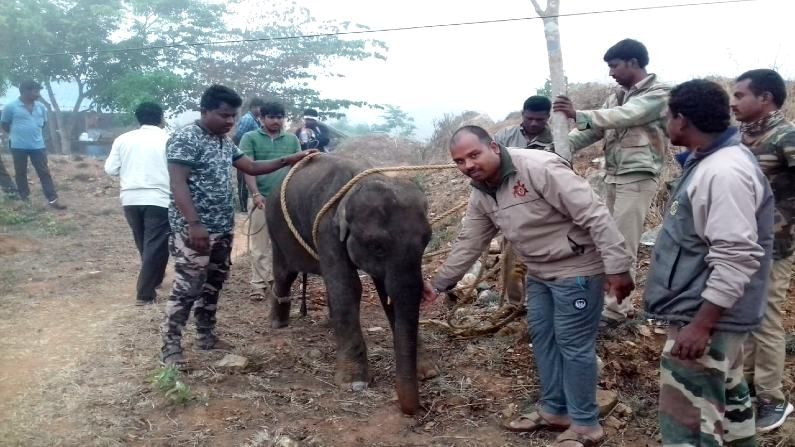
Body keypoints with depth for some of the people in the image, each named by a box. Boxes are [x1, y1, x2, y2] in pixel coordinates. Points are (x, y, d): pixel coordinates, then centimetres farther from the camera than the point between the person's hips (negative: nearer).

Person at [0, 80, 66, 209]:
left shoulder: (41, 107, 4)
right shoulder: (11, 107, -8)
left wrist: (34, 133, 12)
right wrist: (17, 133, 6)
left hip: (38, 145, 3)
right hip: (19, 146, -3)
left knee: (44, 172, 0)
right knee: (20, 172, 9)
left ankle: (52, 199, -2)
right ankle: (24, 197, 24)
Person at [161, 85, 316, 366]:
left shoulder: (226, 142, 13)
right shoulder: (185, 139, -12)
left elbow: (252, 167, 19)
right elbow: (178, 185, -19)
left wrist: (288, 161, 10)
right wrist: (194, 224, -28)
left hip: (222, 228, 9)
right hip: (194, 230, -8)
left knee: (213, 284, 15)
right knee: (188, 287, -6)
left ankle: (206, 335, 28)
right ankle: (171, 346, 4)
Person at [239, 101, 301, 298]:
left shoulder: (292, 139, 10)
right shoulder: (250, 138, 3)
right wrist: (255, 194, -13)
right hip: (262, 199, -2)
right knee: (260, 245, 0)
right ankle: (259, 284, 6)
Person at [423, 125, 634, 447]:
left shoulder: (539, 167, -26)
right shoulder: (481, 196, 1)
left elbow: (594, 214, -27)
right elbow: (468, 243, 13)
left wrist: (617, 267, -28)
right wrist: (439, 283, 13)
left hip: (576, 269, -9)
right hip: (539, 272, 9)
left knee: (573, 345, -1)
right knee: (542, 337, 17)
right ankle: (554, 410, 34)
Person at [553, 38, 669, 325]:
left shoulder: (658, 94, -9)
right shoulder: (617, 96, 15)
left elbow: (623, 117, -25)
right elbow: (596, 128, 10)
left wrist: (579, 115, -37)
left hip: (637, 177, -8)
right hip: (613, 177, 8)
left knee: (623, 244, -8)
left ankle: (614, 309, -3)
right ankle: (621, 302, 19)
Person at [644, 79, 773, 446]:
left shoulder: (724, 172, -24)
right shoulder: (709, 160, 8)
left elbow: (737, 259, -28)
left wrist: (701, 325, -26)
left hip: (704, 316, -10)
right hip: (712, 312, 11)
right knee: (726, 394, 25)